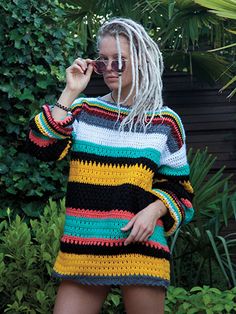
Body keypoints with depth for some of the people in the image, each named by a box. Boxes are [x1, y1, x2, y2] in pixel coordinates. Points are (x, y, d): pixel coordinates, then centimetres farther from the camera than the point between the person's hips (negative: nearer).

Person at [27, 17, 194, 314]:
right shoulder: (83, 110, 8)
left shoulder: (165, 121, 2)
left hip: (139, 245, -2)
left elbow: (178, 187, 7)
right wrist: (70, 93, -5)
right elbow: (41, 147, -7)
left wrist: (154, 210, -12)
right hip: (83, 248, 2)